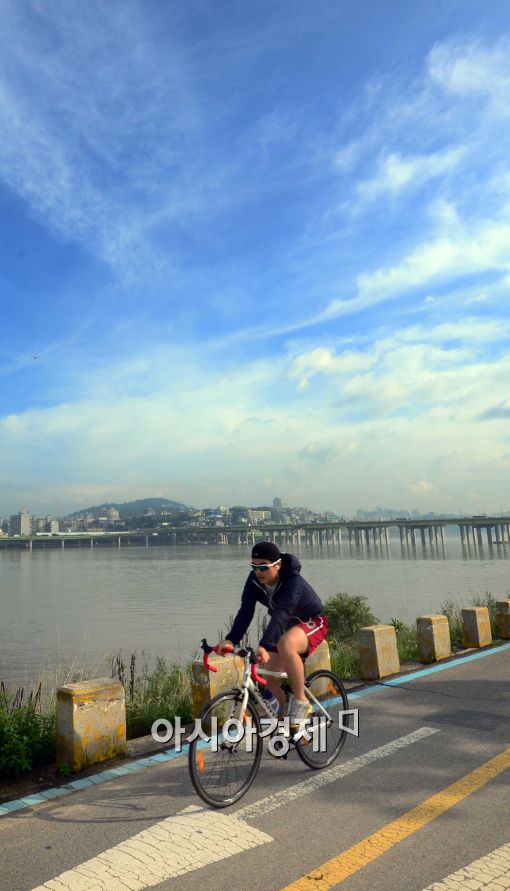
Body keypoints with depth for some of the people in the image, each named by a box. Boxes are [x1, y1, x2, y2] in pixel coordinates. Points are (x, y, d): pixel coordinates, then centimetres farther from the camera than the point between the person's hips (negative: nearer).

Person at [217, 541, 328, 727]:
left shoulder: (293, 581, -33)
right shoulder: (254, 580, -15)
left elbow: (280, 614, -45)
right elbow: (245, 611, -23)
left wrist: (263, 646, -56)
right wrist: (230, 640, -37)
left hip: (312, 623, -7)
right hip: (286, 626, 7)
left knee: (286, 644, -37)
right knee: (270, 674, -2)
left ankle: (301, 702, -19)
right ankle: (284, 709, 28)